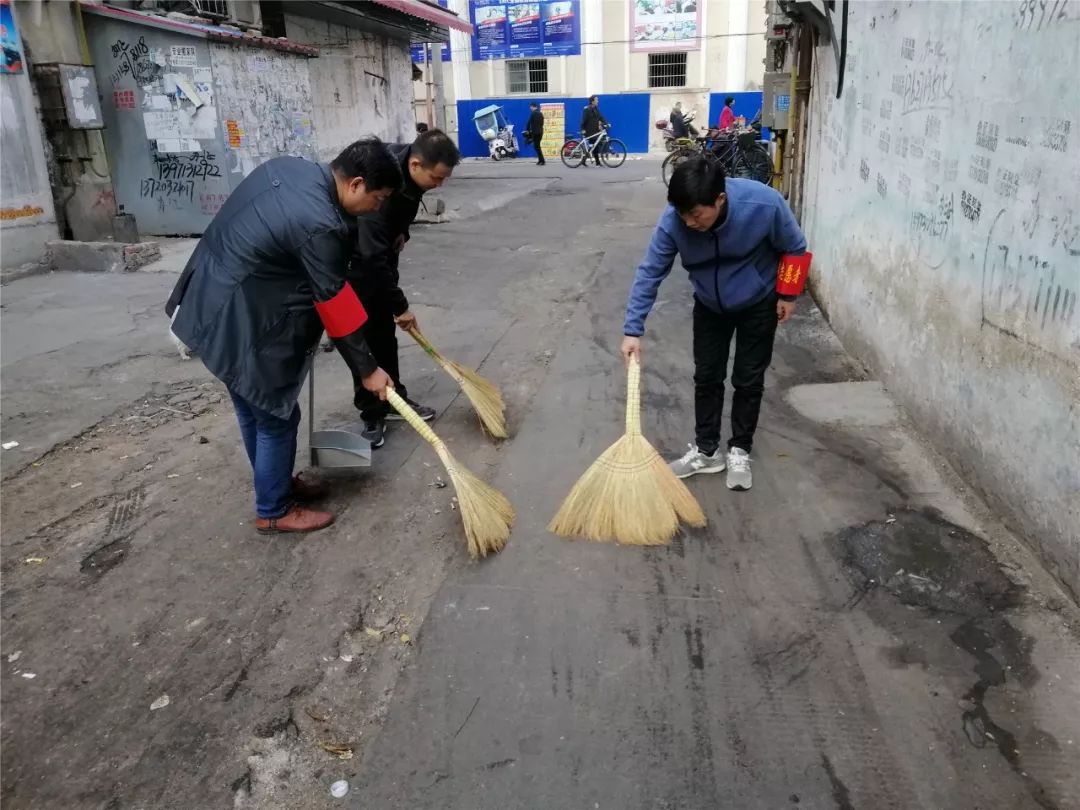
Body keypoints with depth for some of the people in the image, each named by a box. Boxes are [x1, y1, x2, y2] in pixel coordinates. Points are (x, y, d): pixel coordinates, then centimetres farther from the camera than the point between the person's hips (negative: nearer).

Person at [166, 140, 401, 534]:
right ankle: (273, 511, 23)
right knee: (276, 418, 6)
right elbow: (335, 305, -20)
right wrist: (367, 369, -10)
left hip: (212, 299, 10)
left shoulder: (291, 166, 2)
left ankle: (277, 482, 40)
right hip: (239, 322, -10)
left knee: (254, 411, 23)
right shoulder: (319, 225, -26)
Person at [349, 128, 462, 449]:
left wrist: (402, 232, -3)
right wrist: (400, 305, -29)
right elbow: (371, 256, -36)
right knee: (364, 335, -5)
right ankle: (372, 414, 4)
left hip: (382, 252, 7)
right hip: (358, 261, -7)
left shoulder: (410, 169, -13)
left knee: (385, 331, 13)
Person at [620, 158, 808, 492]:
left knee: (748, 380, 6)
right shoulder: (673, 220, -31)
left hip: (758, 304, -2)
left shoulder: (765, 204, -34)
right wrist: (633, 330, -25)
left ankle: (740, 451, 23)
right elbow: (650, 272, -22)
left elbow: (795, 249, -15)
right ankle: (707, 450, 24)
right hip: (709, 306, 2)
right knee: (706, 378, 8)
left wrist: (788, 295, -5)